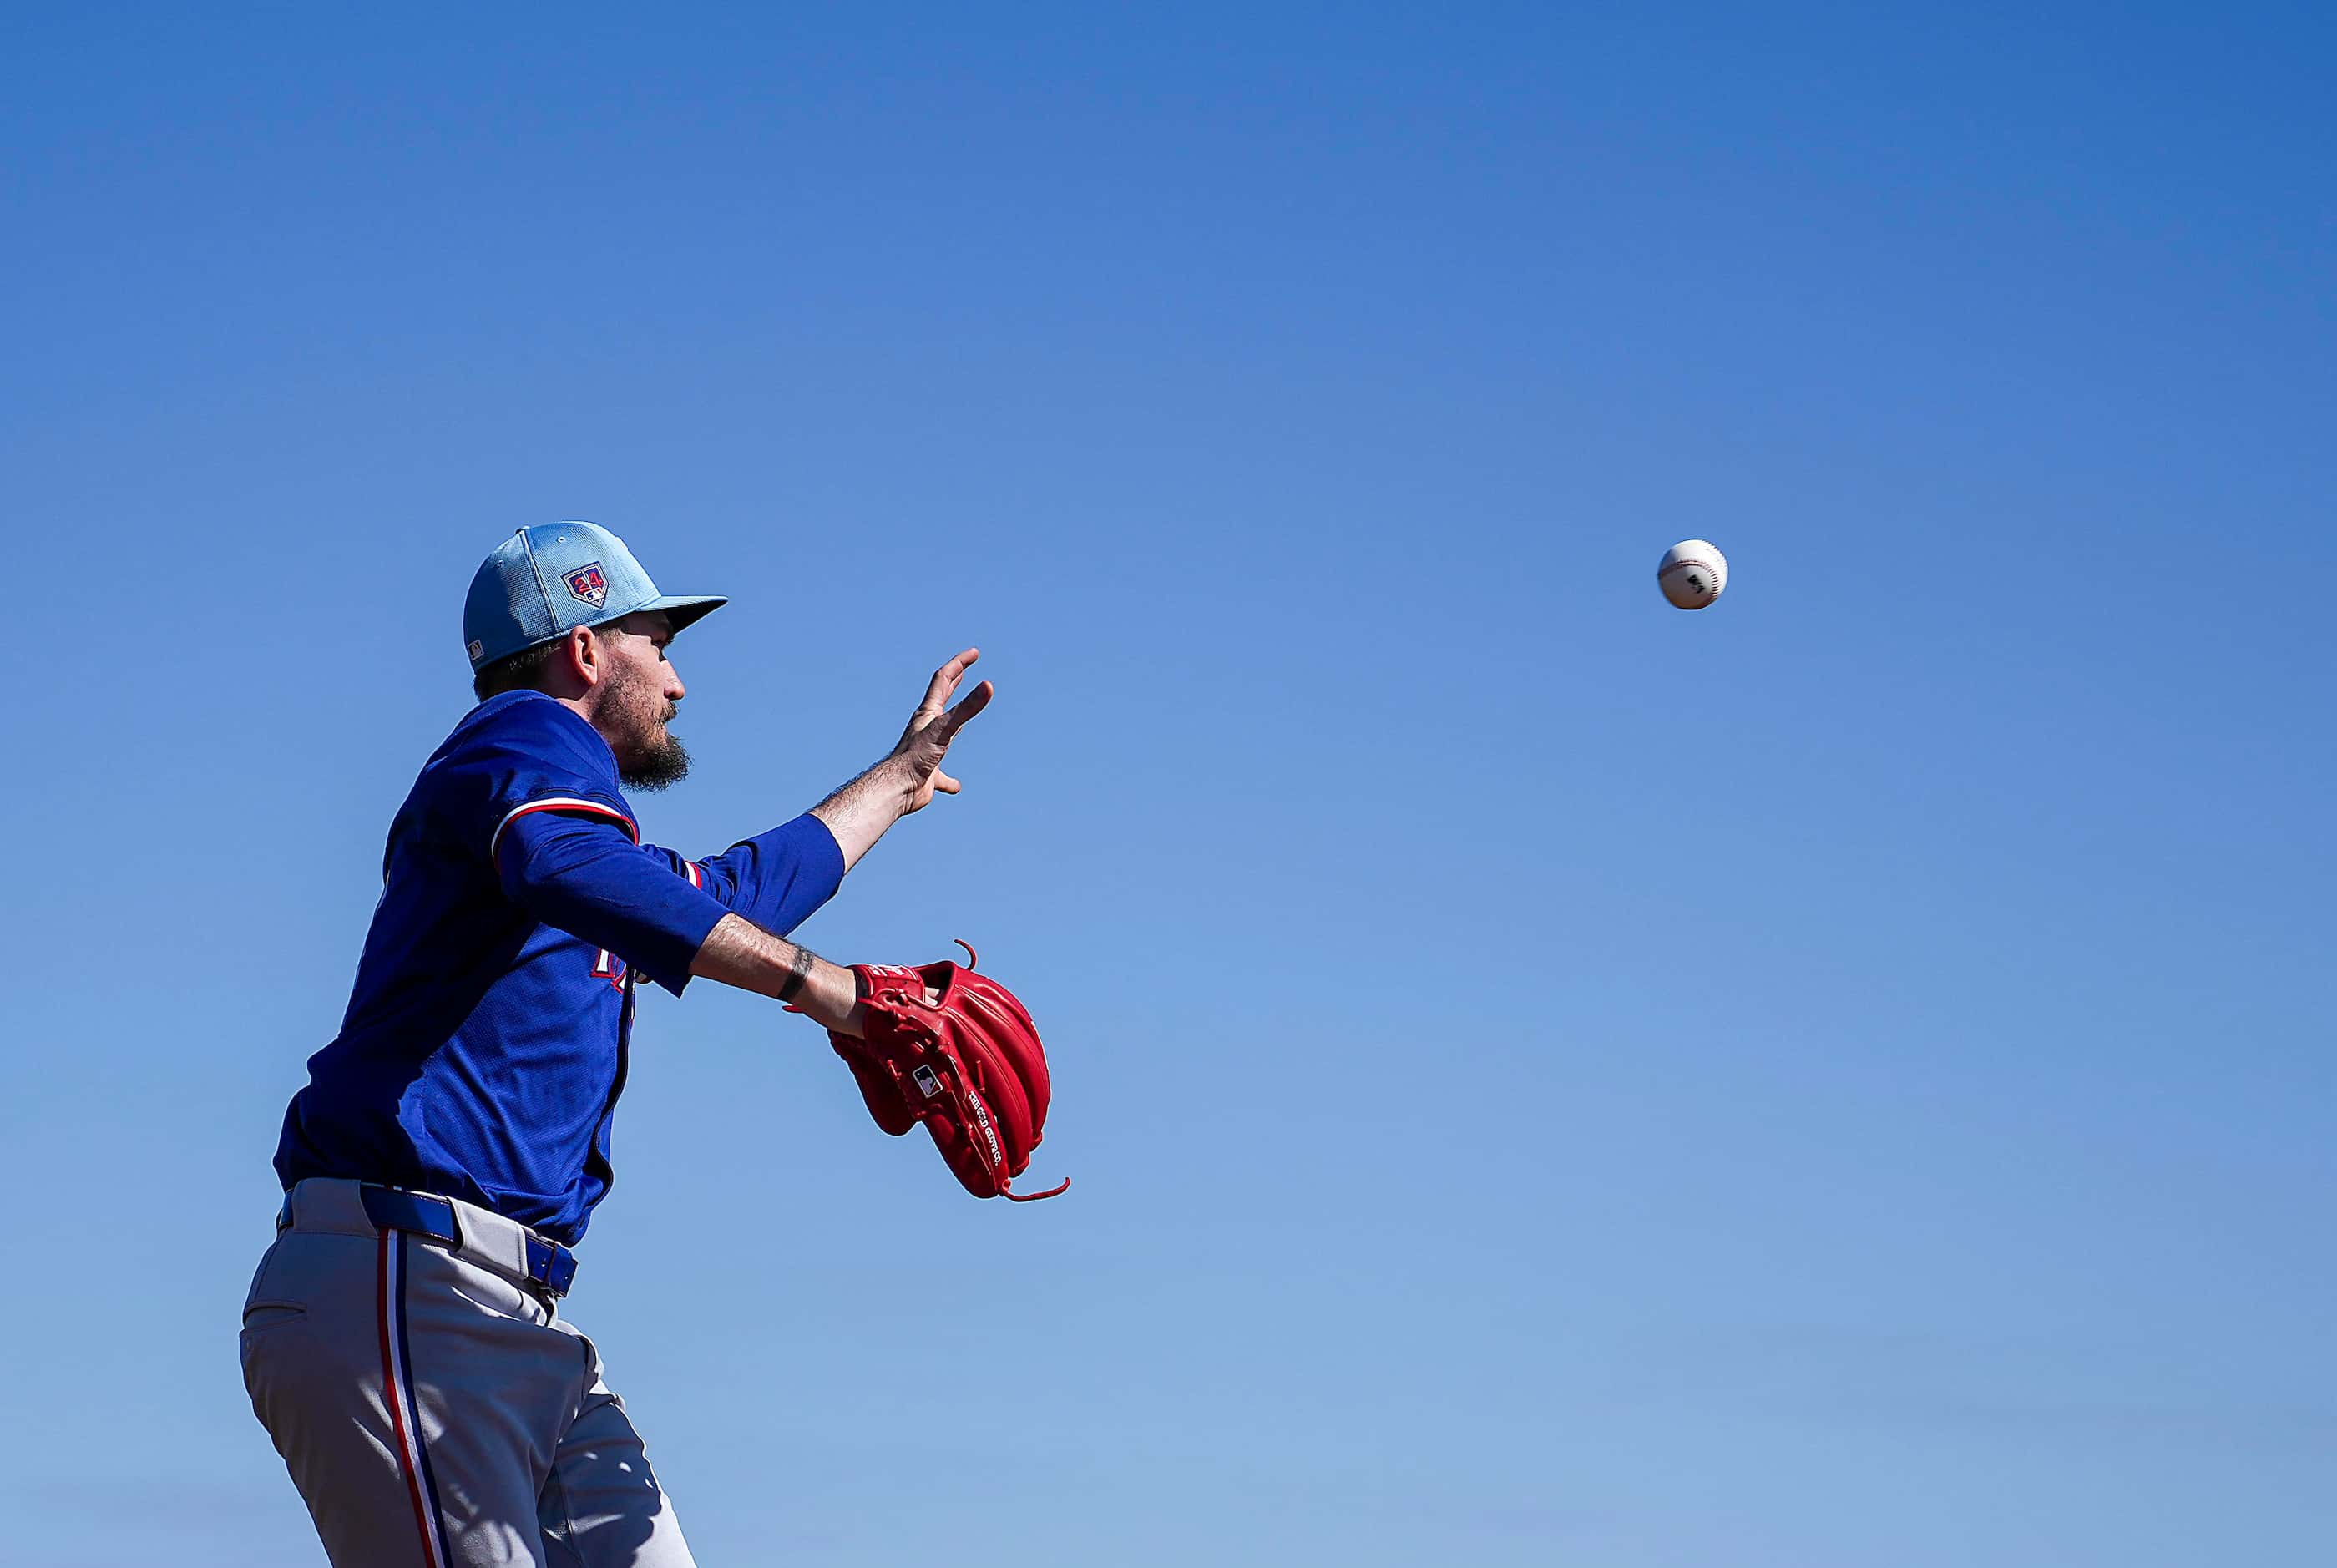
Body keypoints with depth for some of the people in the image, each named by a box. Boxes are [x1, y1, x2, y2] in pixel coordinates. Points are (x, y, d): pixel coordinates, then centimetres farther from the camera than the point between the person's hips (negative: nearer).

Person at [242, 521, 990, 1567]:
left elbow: (735, 892, 48)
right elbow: (562, 867, -24)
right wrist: (824, 990, -32)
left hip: (521, 1329, 10)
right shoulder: (531, 736, 0)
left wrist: (898, 778, 62)